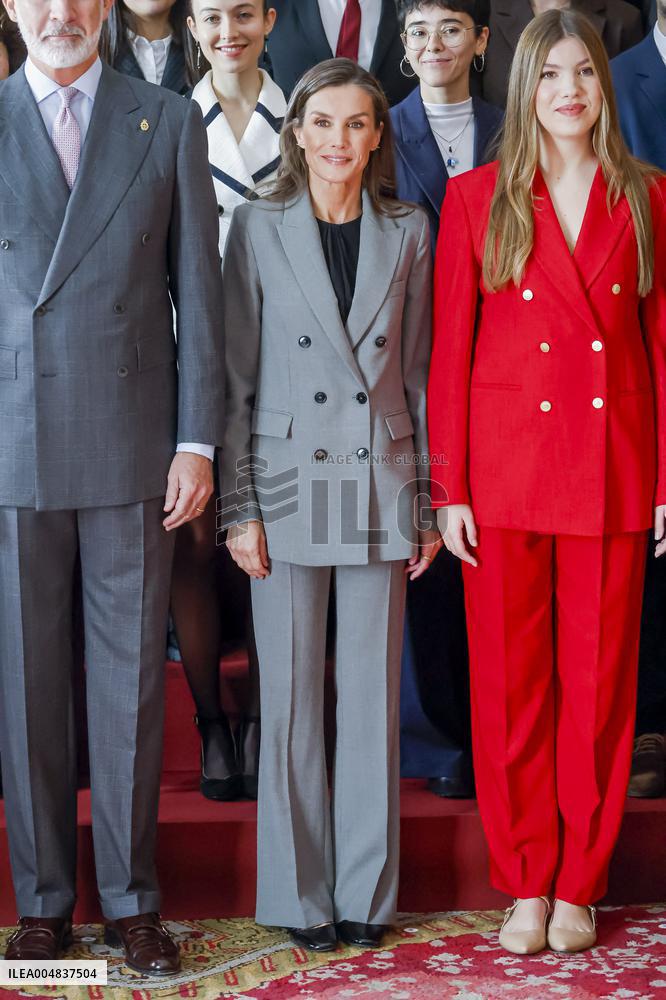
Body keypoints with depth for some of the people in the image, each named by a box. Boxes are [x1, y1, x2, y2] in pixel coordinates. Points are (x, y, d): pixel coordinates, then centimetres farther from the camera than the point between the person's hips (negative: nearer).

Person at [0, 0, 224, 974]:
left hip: (131, 444, 0)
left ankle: (131, 900, 18)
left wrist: (197, 440, -1)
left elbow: (197, 290, 5)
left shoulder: (169, 122, 7)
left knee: (132, 676, 5)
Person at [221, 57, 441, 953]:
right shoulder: (258, 229, 0)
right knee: (290, 694, 4)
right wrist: (239, 505, -6)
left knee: (372, 694, 6)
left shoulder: (408, 233, 6)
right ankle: (300, 892, 16)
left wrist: (430, 497, 6)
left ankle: (366, 890, 18)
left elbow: (419, 374, 9)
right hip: (287, 483, -1)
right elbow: (236, 377, -1)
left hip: (379, 484, 2)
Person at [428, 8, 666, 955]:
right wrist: (449, 491, -4)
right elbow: (449, 351, 1)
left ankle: (580, 885, 20)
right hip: (506, 463, -1)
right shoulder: (476, 199, 3)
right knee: (510, 682, 5)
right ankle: (526, 882, 19)